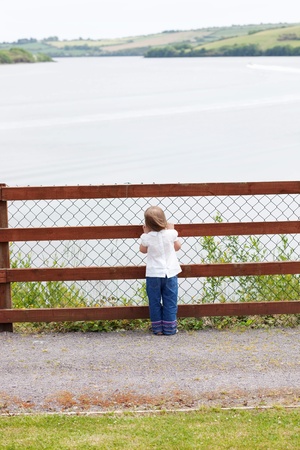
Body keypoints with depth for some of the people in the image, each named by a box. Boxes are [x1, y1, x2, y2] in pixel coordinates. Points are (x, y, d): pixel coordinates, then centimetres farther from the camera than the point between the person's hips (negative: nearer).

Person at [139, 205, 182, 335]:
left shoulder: (147, 237, -12)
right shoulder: (170, 233, -10)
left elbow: (143, 250, 8)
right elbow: (177, 247, 8)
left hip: (153, 274, -1)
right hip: (170, 272, 1)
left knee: (154, 302, 10)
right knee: (170, 302, 8)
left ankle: (157, 328, 13)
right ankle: (169, 328, 10)